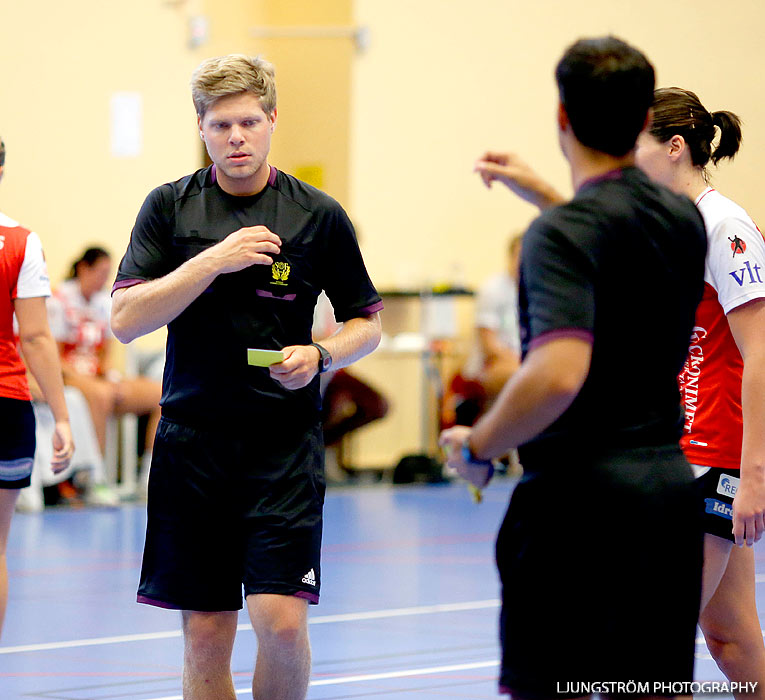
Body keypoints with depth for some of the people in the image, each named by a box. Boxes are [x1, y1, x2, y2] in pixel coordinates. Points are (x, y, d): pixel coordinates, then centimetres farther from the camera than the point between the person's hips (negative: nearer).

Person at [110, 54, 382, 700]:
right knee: (206, 635, 3)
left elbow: (366, 324, 11)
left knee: (281, 621, -14)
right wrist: (213, 260, -14)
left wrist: (320, 355, -10)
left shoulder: (320, 216, 2)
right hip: (192, 442, 1)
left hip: (285, 442, -1)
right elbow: (126, 320, -4)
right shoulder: (170, 207, 5)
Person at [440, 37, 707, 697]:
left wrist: (477, 446, -14)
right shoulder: (684, 218, 9)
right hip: (670, 486, 7)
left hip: (581, 494, -7)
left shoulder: (564, 232, -15)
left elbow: (558, 374, -28)